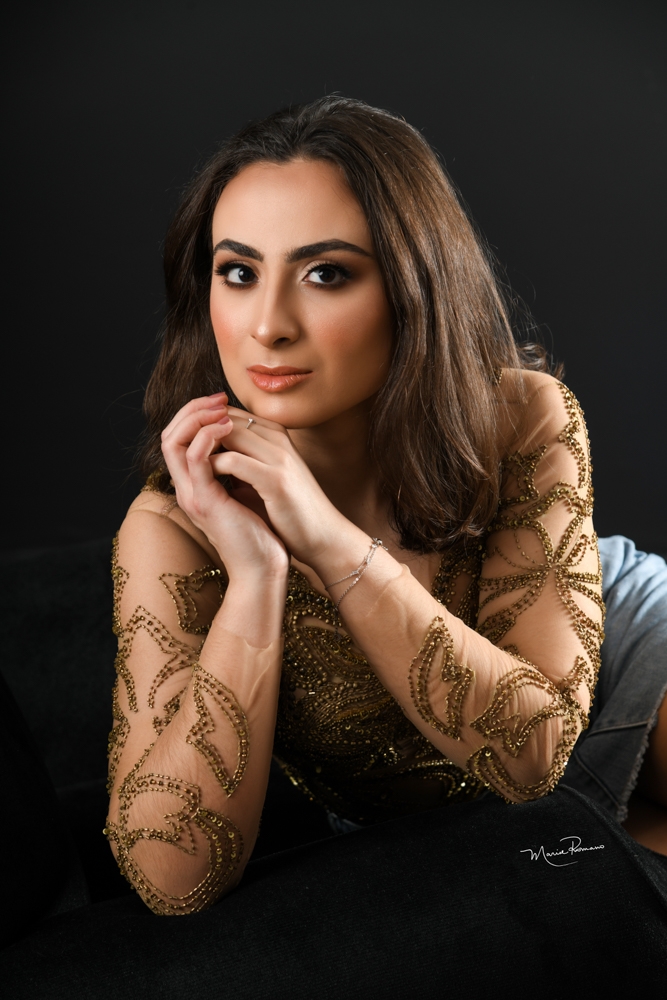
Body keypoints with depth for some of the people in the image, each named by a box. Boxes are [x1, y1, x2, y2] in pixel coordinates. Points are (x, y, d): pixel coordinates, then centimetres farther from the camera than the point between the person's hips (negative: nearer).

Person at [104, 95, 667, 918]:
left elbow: (533, 749, -26)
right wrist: (255, 575, -36)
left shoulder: (523, 424, -21)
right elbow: (174, 880, -28)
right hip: (395, 842, -1)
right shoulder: (174, 526, -23)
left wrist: (334, 541, -36)